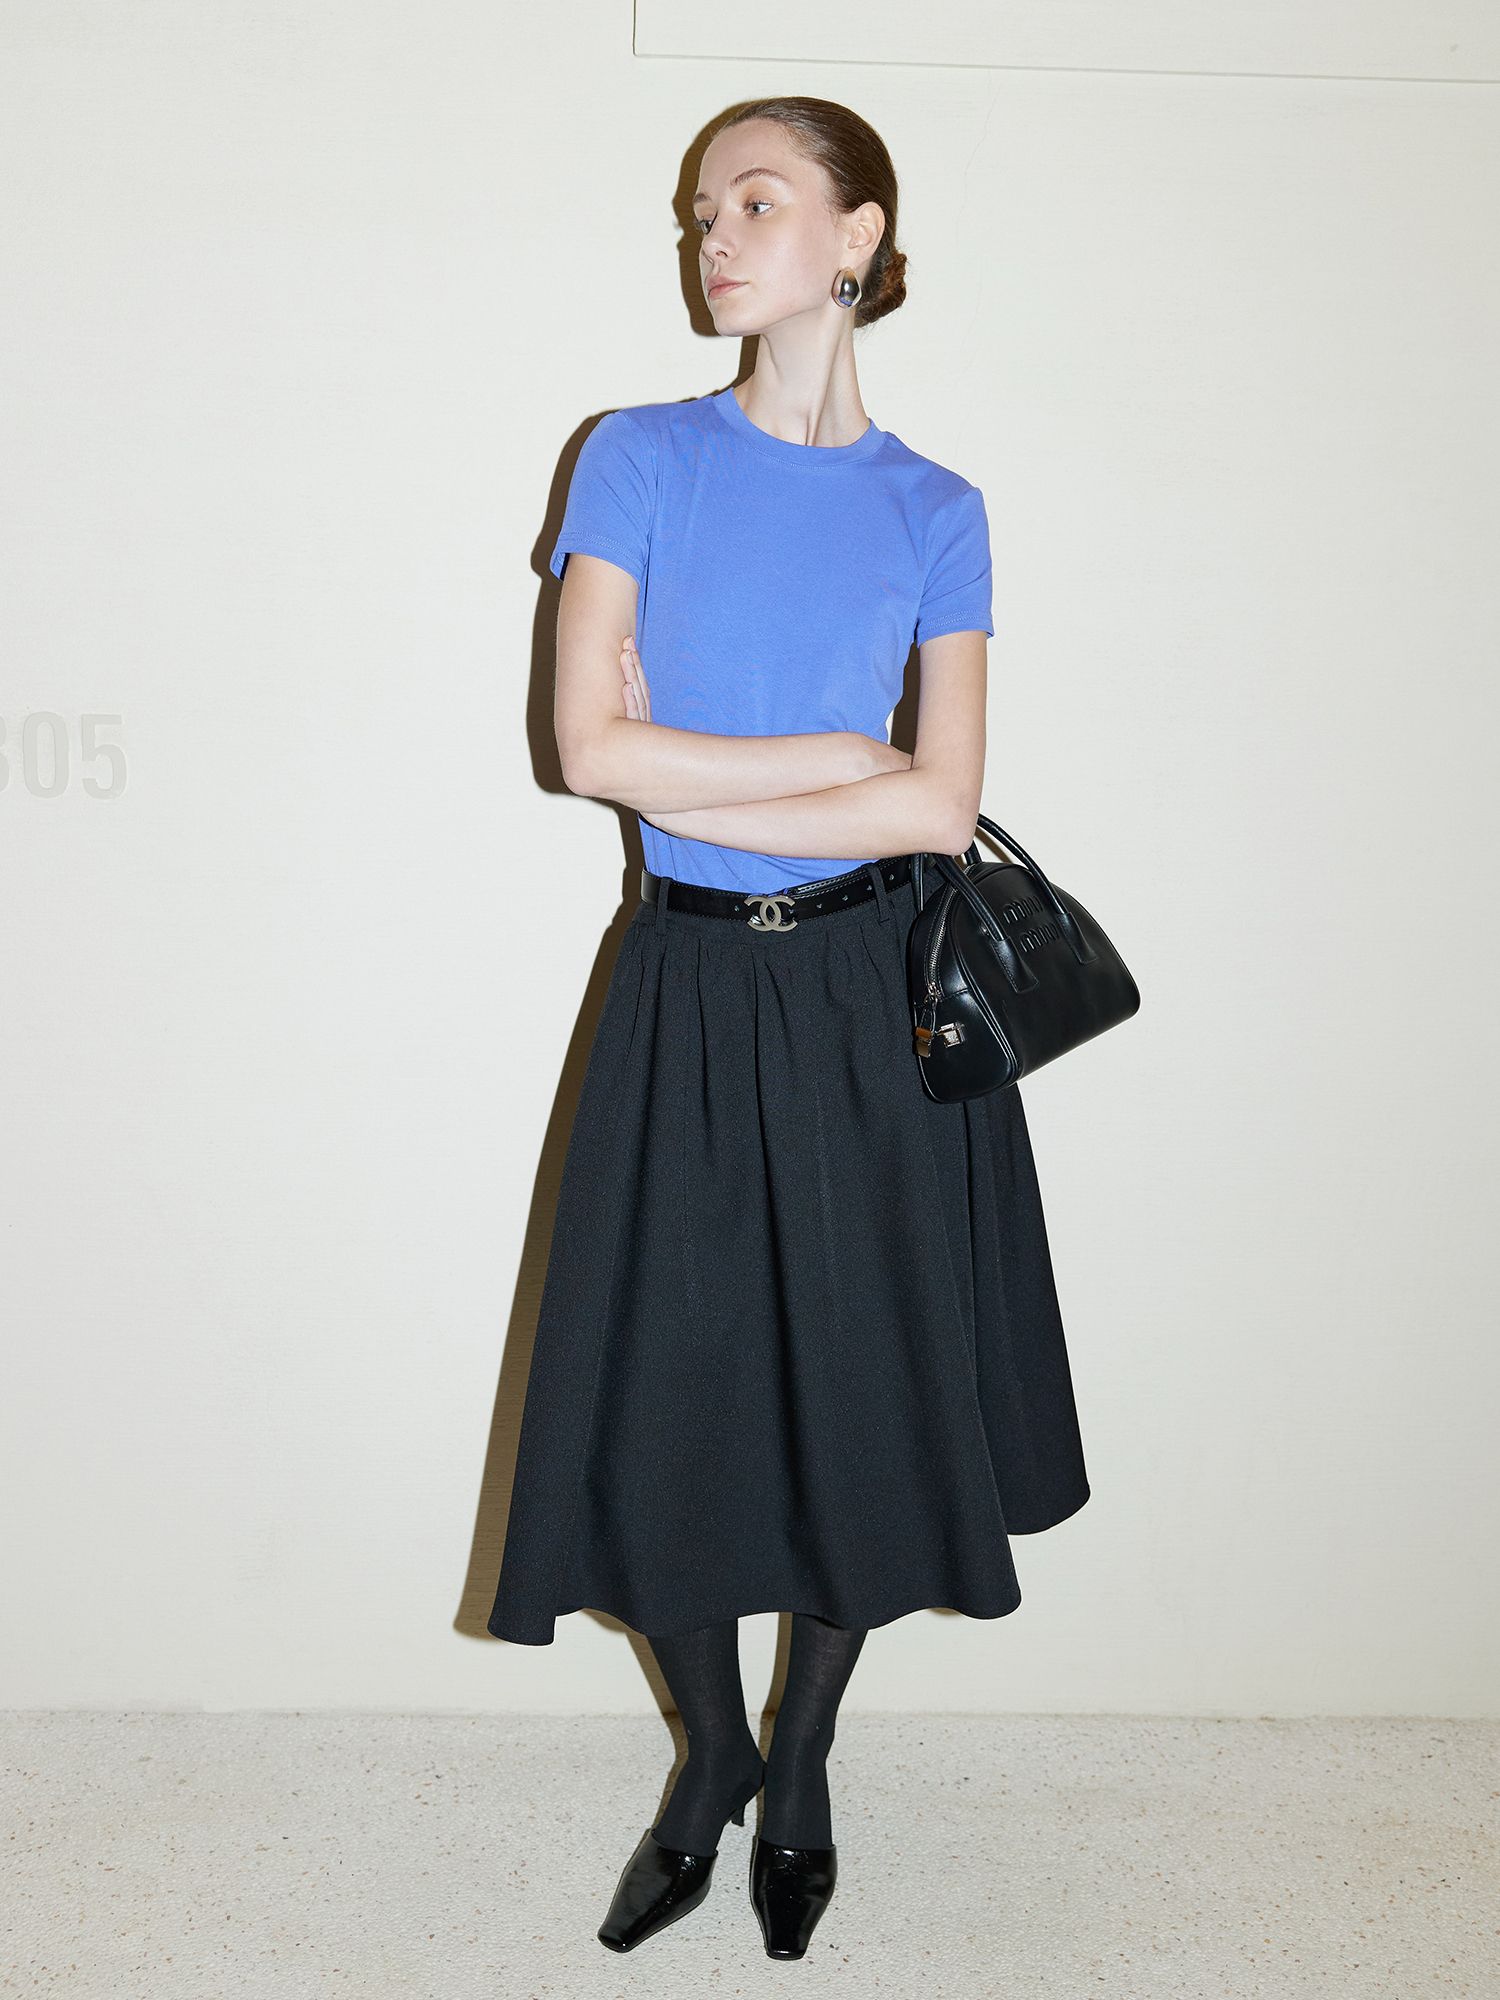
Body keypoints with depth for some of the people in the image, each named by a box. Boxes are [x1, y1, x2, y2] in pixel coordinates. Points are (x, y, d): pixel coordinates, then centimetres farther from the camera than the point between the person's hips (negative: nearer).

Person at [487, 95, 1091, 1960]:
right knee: (666, 1399, 6)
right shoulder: (640, 457, 0)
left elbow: (946, 807, -8)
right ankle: (709, 1765, 33)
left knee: (862, 1395, 9)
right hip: (689, 989, 0)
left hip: (873, 994, 1)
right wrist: (840, 758, -10)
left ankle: (801, 1772, 34)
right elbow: (590, 743, -11)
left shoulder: (933, 513, 2)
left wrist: (703, 797, -12)